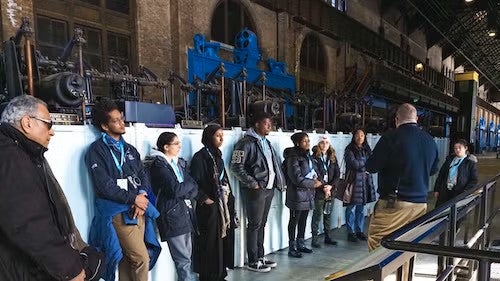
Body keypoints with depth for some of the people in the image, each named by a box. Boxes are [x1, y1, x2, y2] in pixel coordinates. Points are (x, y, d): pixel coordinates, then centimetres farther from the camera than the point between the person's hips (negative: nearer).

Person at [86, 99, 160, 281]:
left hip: (138, 211, 6)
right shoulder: (96, 150, -6)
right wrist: (133, 198, -14)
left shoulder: (129, 149, 15)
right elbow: (104, 186, -15)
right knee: (142, 258, -6)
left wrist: (142, 197, -9)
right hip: (118, 213, -6)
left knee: (127, 260, 13)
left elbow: (143, 176, 10)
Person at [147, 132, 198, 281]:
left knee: (187, 256, 10)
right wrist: (189, 184, -1)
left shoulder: (180, 163, 14)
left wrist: (185, 193, -11)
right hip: (171, 215, -7)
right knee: (183, 260, -4)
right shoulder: (158, 165, -8)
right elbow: (175, 189, -18)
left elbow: (194, 188, 8)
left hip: (185, 212, 7)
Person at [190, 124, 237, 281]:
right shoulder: (200, 157, -11)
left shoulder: (218, 155, 13)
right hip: (210, 206, -7)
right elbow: (194, 183, -16)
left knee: (223, 240, 10)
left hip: (223, 204, 8)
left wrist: (229, 197, 12)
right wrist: (204, 199, -15)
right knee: (211, 243, -1)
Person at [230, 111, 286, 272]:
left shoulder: (266, 142, 15)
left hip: (269, 188, 8)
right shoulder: (247, 143, -12)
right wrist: (253, 184, -17)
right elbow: (236, 166, -17)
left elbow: (274, 164, 22)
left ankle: (261, 256, 27)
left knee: (262, 224, 15)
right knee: (254, 225, 0)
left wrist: (280, 182, 11)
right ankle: (253, 262, 11)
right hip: (255, 190, -8)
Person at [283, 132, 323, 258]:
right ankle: (292, 248, 11)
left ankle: (300, 244, 28)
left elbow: (314, 171, 18)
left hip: (308, 193, 8)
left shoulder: (308, 155, 11)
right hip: (297, 194, -8)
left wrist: (318, 181, -3)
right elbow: (296, 178, -19)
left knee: (303, 220, 16)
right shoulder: (293, 157, -15)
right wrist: (313, 184, -12)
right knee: (294, 221, 2)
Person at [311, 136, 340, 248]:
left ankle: (328, 237, 24)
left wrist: (331, 186, -10)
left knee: (328, 214, 13)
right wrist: (324, 188, -14)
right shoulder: (314, 158, -6)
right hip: (319, 191, -4)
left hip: (331, 191, 5)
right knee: (317, 215, 1)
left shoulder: (333, 158, 8)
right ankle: (315, 239, 7)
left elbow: (337, 174, 4)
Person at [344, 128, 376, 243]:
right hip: (353, 180, -5)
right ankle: (351, 232, 10)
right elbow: (354, 164, -15)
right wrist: (366, 161, -2)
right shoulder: (349, 150, -5)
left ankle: (360, 231, 23)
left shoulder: (367, 149, 12)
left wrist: (361, 164, -11)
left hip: (365, 181, 6)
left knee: (361, 208, 12)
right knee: (351, 208, 0)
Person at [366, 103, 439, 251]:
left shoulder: (391, 137, -12)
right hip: (420, 203, 7)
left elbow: (371, 167, -8)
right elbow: (433, 169, 22)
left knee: (376, 243, 2)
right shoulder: (430, 140, 8)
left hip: (393, 204, -6)